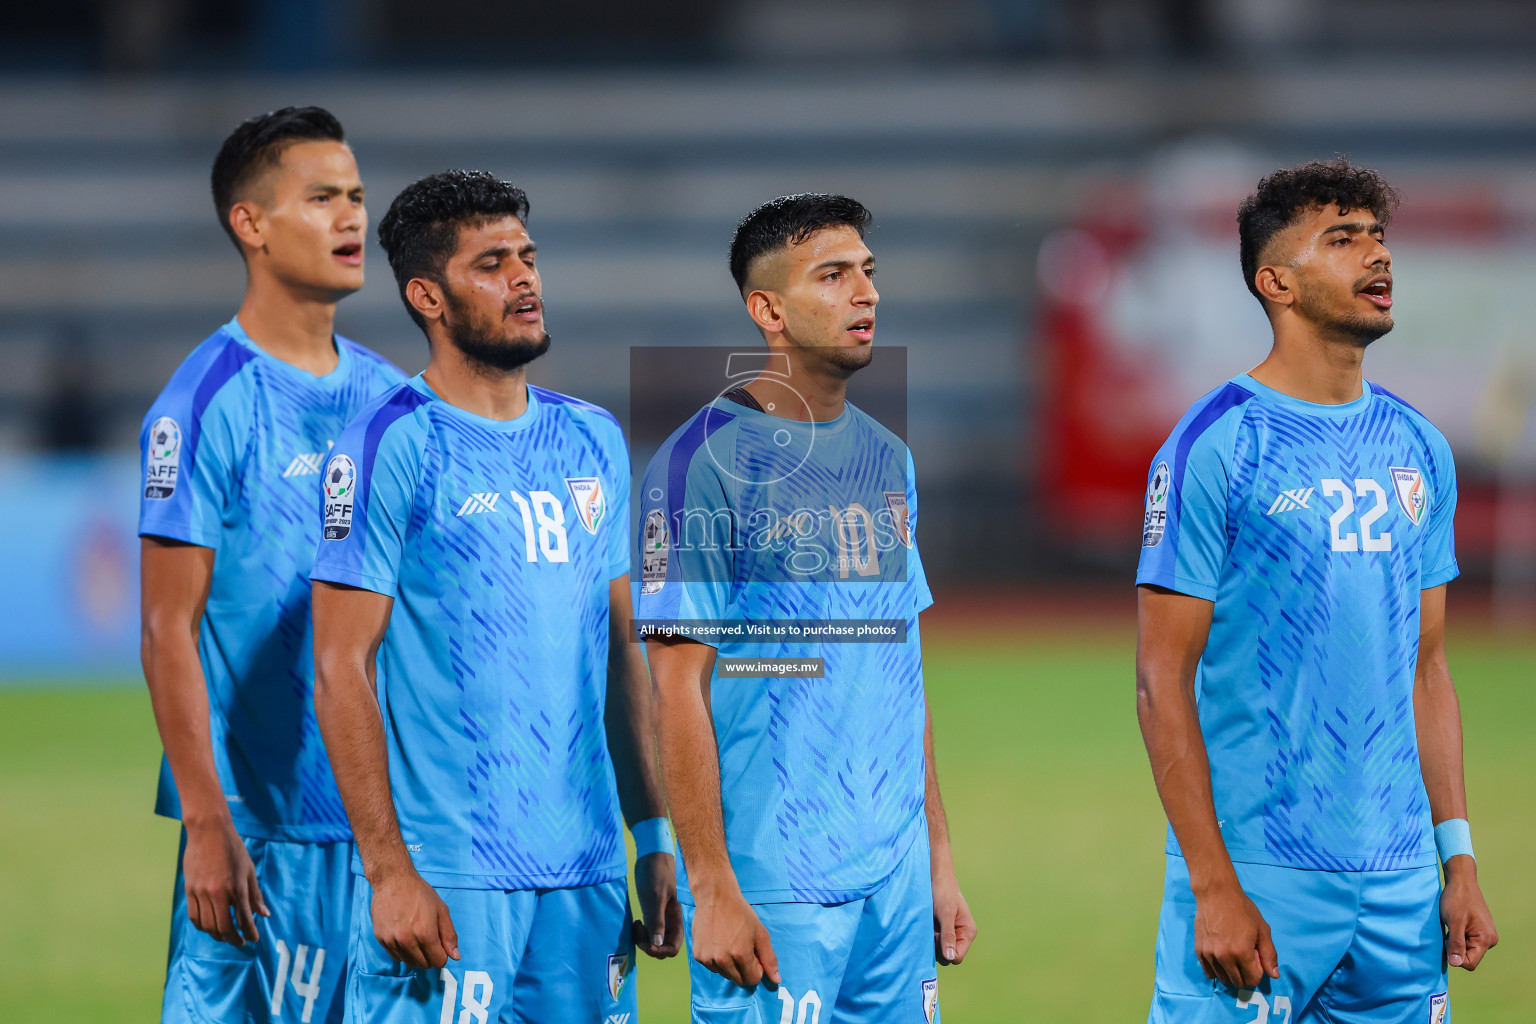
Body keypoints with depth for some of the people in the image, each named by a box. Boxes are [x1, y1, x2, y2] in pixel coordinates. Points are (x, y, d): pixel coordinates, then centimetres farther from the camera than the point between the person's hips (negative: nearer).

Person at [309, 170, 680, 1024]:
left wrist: (656, 835, 12)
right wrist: (388, 871, -15)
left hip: (588, 872, 6)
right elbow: (341, 670, -9)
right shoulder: (393, 448, -6)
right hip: (449, 878, -6)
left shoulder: (594, 442, 14)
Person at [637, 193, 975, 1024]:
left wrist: (937, 858, 15)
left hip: (896, 880, 7)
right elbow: (678, 685, -12)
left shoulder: (886, 458, 13)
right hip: (771, 890, -7)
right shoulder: (707, 461, -9)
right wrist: (712, 888, -16)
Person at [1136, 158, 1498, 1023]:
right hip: (1259, 877, -6)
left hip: (1400, 885, 6)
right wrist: (1214, 888, -15)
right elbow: (1164, 680, -9)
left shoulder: (1417, 449, 12)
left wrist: (1460, 860, 9)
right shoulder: (1216, 447, -7)